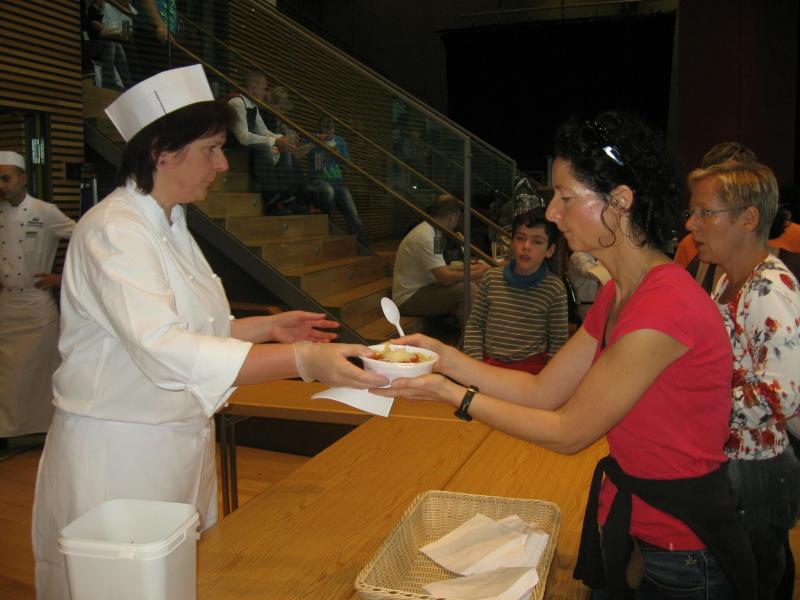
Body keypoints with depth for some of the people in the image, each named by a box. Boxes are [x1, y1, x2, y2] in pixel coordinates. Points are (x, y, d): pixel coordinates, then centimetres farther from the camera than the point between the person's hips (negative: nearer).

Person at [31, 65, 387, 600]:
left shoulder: (169, 225, 10)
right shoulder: (114, 231, -20)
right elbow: (165, 351, -33)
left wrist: (268, 327, 6)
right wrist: (302, 360, -39)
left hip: (179, 446, 9)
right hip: (117, 451, -9)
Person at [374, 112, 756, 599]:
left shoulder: (665, 308, -28)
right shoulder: (619, 294, 3)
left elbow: (567, 432, -21)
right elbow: (544, 390, 2)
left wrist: (452, 394, -16)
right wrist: (446, 357, -7)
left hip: (678, 560, -8)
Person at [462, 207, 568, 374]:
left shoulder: (555, 289, -2)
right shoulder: (491, 278, 5)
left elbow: (558, 342, 2)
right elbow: (474, 324, 8)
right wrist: (475, 362, -1)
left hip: (532, 366, -2)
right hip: (489, 362, 2)